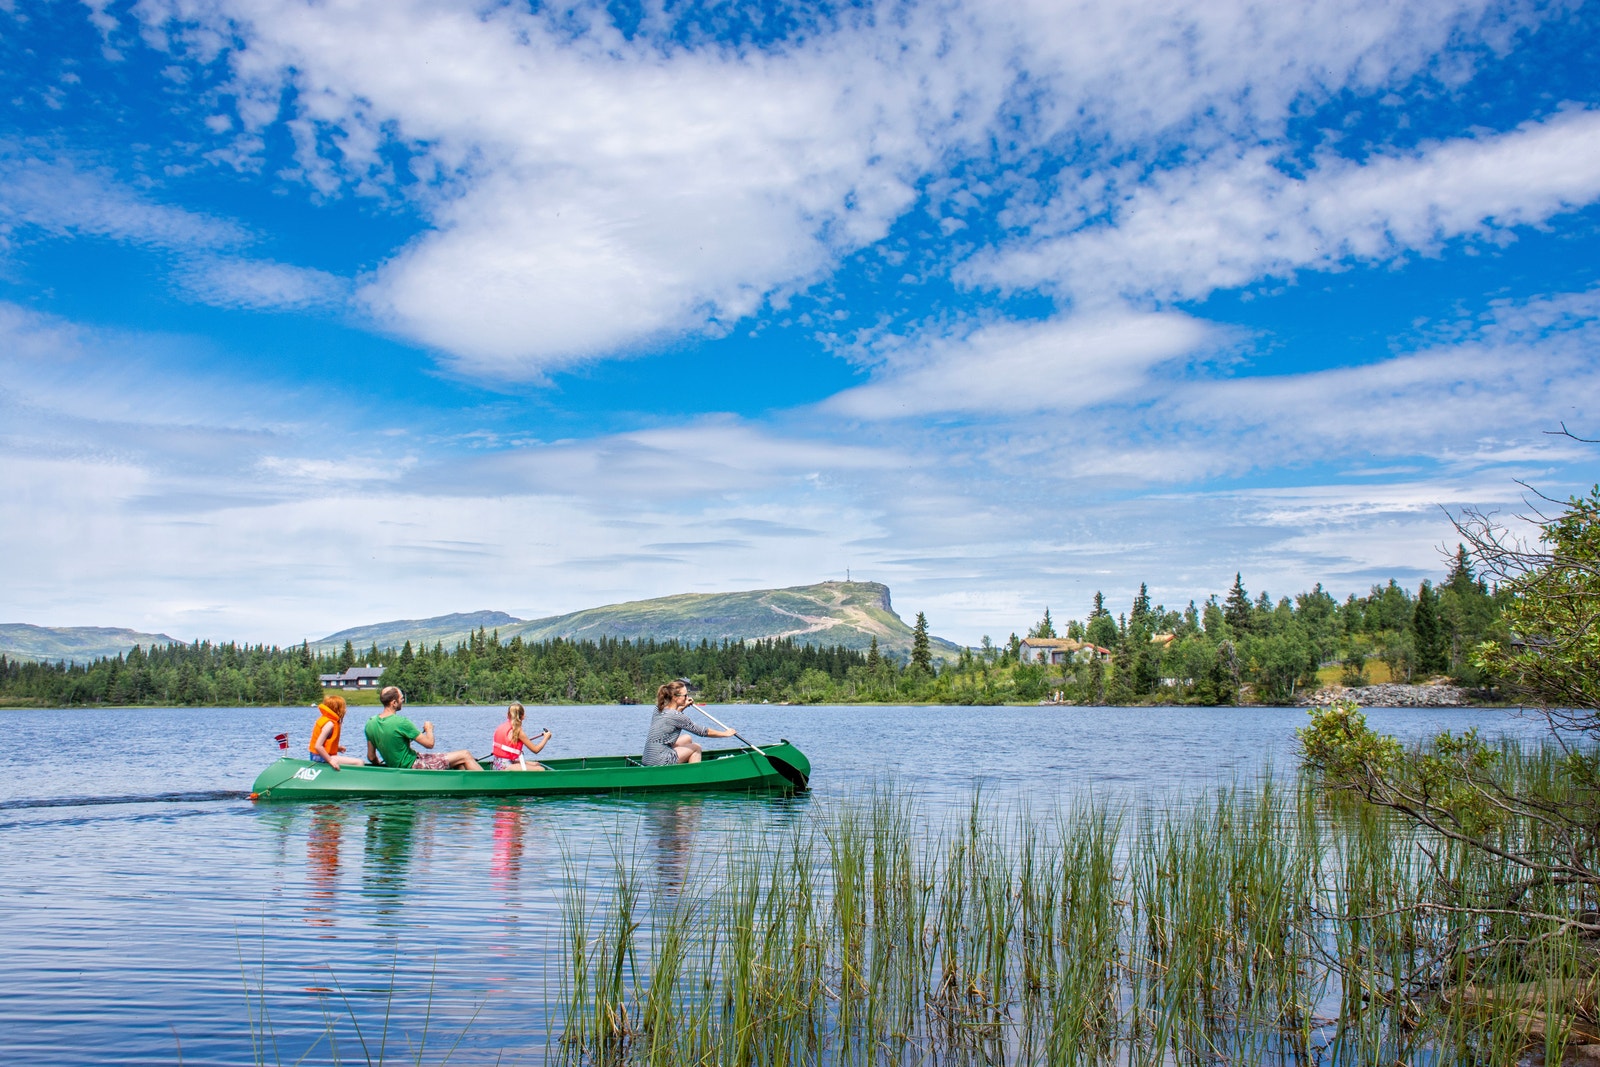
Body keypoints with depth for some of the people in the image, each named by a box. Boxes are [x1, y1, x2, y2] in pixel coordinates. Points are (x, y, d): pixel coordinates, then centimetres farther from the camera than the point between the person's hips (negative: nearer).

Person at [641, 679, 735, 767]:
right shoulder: (677, 717, -18)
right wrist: (725, 733, 3)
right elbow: (704, 732, -9)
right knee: (696, 747, 9)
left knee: (688, 739, 22)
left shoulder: (658, 709, 5)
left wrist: (682, 707, 22)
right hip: (659, 763, -8)